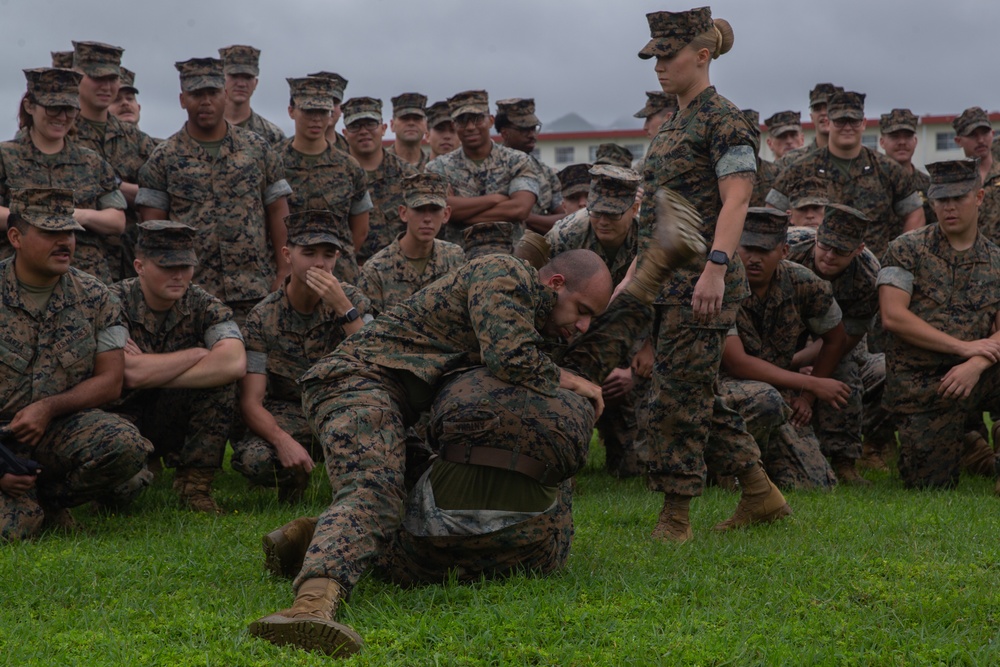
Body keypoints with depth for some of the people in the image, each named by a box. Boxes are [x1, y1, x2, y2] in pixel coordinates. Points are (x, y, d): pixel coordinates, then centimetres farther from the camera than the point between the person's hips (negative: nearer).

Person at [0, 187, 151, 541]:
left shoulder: (94, 297, 2)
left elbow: (110, 381, 3)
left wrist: (48, 408, -15)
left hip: (62, 427, 2)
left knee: (125, 445, -30)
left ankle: (48, 495, -1)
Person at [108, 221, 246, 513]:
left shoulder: (203, 306, -6)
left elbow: (235, 363, -28)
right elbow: (133, 373, -30)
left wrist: (152, 373, -28)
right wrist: (198, 353, -19)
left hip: (173, 420, 3)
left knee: (221, 374, -23)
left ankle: (195, 482, -11)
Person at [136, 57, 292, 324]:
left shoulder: (257, 149, 9)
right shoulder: (164, 158, 5)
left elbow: (278, 213, 9)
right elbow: (153, 224, 3)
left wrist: (284, 272, 1)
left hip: (256, 291, 1)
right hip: (190, 293, -1)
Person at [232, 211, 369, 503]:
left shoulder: (354, 302, -7)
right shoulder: (263, 317, -10)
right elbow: (251, 402, -15)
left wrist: (343, 308, -29)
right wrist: (283, 440, -35)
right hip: (288, 418, -1)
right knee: (252, 459, -34)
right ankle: (294, 475, 3)